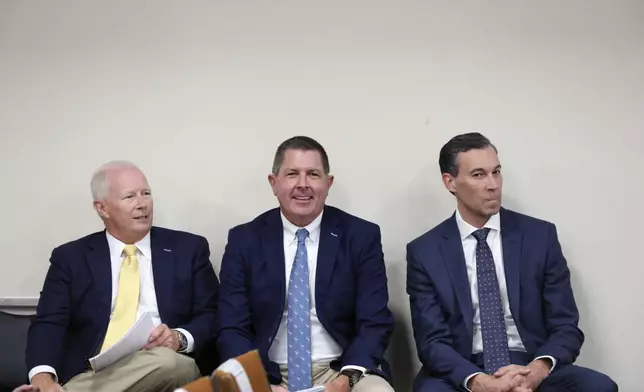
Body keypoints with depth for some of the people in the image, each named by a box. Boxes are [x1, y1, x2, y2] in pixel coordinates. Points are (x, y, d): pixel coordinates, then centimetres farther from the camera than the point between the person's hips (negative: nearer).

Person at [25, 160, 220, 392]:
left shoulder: (188, 249, 13)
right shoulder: (70, 258, 13)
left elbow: (212, 317, 10)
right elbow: (49, 324, 2)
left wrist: (179, 338, -13)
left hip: (163, 367, 3)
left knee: (167, 361, -35)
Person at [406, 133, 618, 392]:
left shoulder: (540, 236, 3)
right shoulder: (424, 252, 0)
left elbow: (566, 326, 2)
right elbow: (432, 340, -5)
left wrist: (538, 369, -19)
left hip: (531, 369, 2)